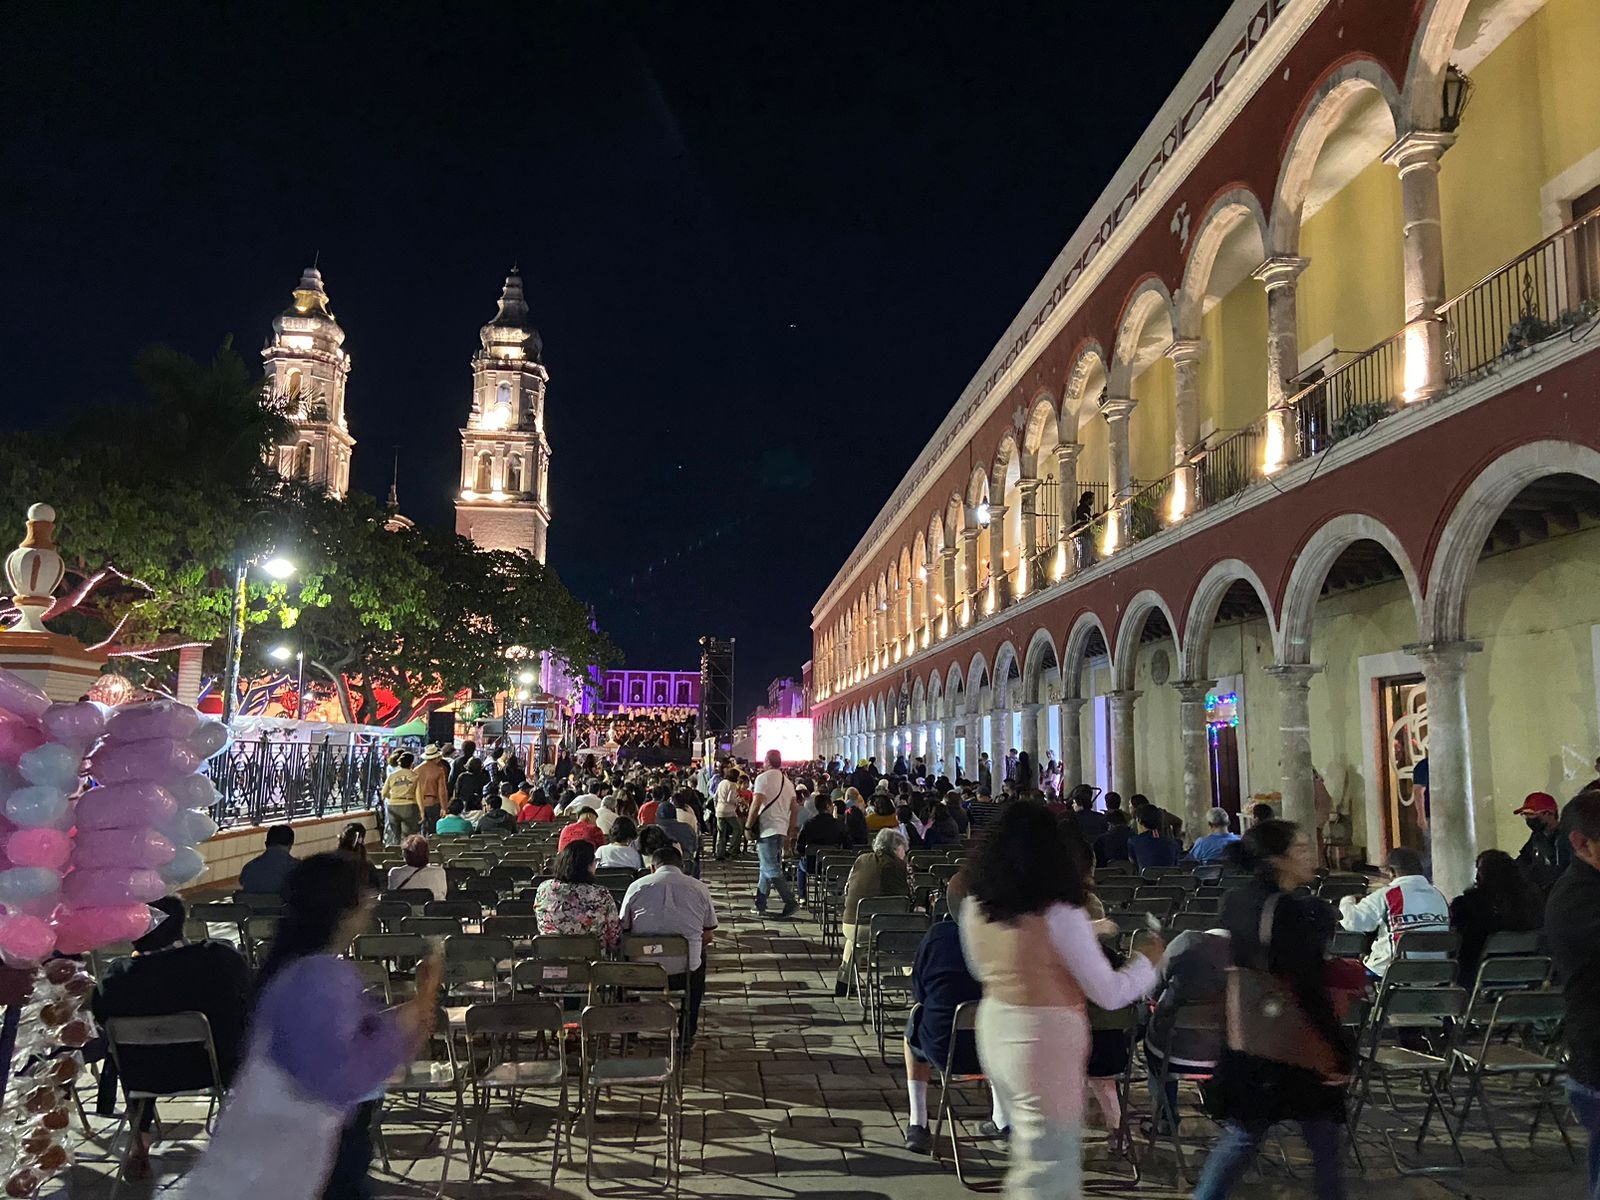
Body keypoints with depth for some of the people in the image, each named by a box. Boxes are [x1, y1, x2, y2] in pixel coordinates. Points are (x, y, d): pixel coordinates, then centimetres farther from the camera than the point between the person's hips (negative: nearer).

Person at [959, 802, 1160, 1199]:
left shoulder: (976, 907, -2)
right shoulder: (1059, 914, -20)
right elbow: (1109, 994, -15)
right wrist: (1147, 960, 4)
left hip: (995, 1030, 7)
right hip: (1046, 1039, -7)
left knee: (1033, 1149, 26)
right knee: (1049, 1164, 9)